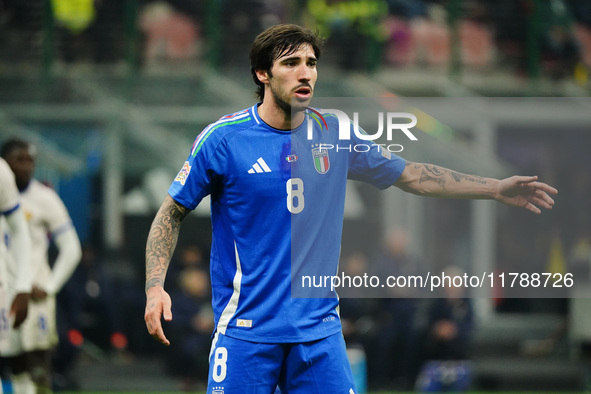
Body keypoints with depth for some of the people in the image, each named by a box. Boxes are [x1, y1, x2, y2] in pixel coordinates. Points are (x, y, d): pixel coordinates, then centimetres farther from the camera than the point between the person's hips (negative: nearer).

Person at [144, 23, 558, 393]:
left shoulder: (334, 135, 7)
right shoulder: (223, 138, -5)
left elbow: (410, 175, 16)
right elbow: (172, 212, 2)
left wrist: (497, 188, 13)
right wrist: (155, 288, -10)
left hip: (318, 330, 4)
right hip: (247, 330, -3)